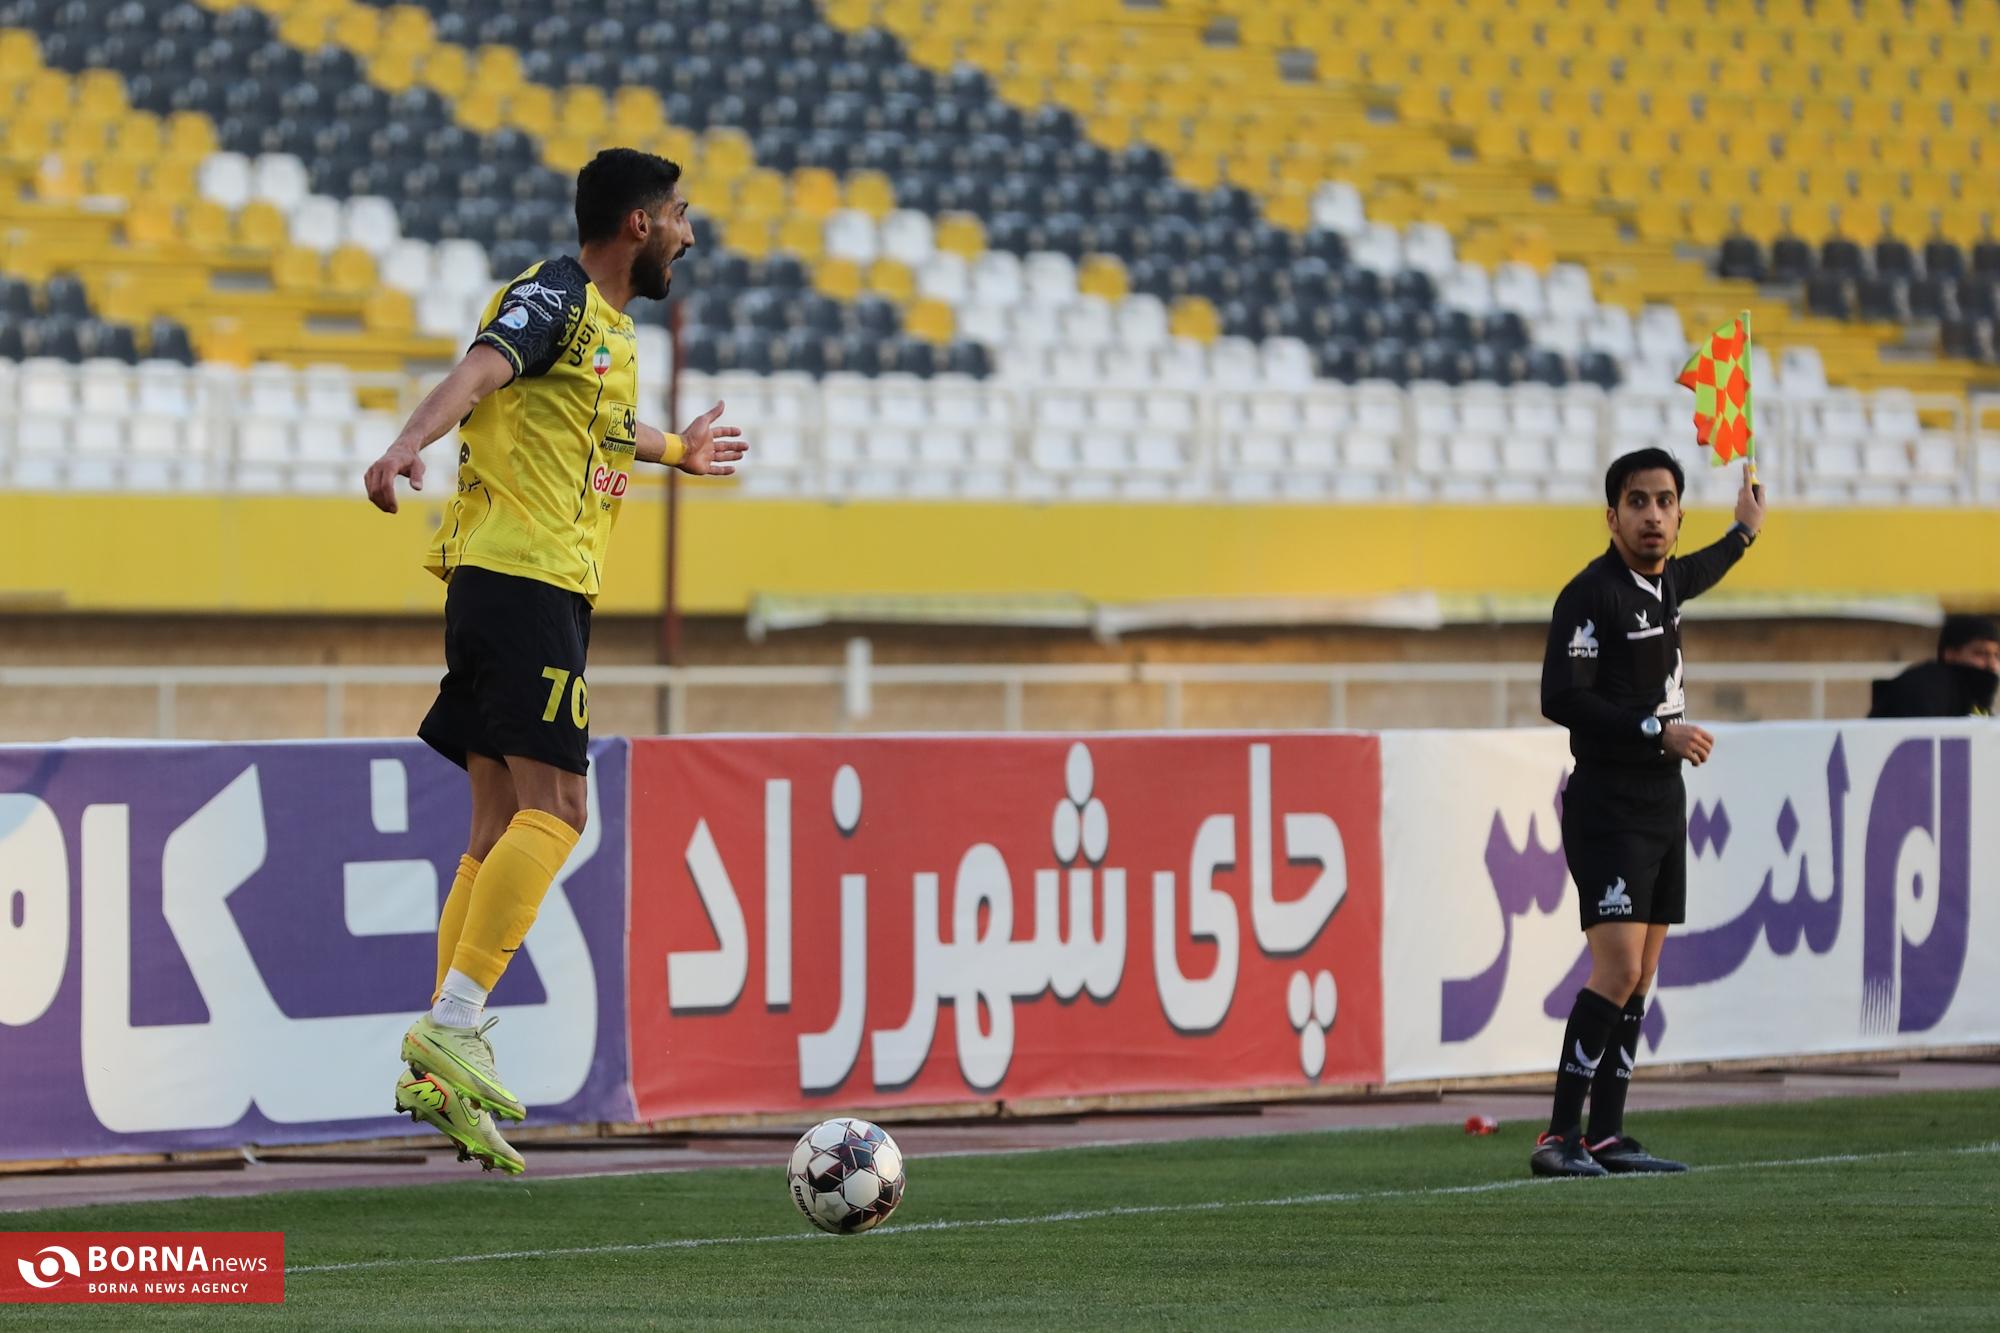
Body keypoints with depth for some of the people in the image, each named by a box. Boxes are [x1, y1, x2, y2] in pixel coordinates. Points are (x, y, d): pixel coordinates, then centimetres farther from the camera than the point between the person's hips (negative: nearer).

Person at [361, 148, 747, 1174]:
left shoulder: (607, 322, 21)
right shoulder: (556, 299, -7)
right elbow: (481, 371, -27)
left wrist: (674, 452, 62)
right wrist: (410, 443, -47)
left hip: (544, 590, 10)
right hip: (521, 577, -10)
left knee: (503, 827, 6)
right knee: (553, 804, -18)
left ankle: (440, 1068, 5)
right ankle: (451, 1028, -22)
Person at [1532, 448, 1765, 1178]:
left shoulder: (1664, 583, 12)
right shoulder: (1592, 593, -14)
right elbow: (1561, 698, -21)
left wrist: (1742, 534, 53)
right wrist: (1658, 731, -22)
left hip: (1662, 802, 9)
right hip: (1609, 806, -9)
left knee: (1640, 978, 7)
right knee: (1618, 970, -17)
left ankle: (1606, 1137, 10)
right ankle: (1559, 1137, -15)